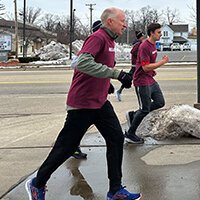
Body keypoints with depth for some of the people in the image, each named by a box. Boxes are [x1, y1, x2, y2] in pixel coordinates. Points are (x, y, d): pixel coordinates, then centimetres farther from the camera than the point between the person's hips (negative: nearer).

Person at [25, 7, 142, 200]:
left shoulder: (108, 40, 13)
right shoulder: (97, 37, -17)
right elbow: (82, 63, -32)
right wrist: (117, 74, -32)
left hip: (100, 102, 9)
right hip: (82, 103, -9)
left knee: (116, 138, 3)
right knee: (67, 146, 0)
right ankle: (37, 184, 18)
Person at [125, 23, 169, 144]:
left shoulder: (153, 45, 11)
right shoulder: (144, 47, -20)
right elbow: (145, 67, -24)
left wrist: (152, 70, 12)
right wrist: (162, 62, -20)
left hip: (151, 81, 10)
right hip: (142, 82, -10)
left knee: (160, 103, 10)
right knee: (145, 109, -3)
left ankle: (133, 115, 18)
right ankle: (130, 134, 11)